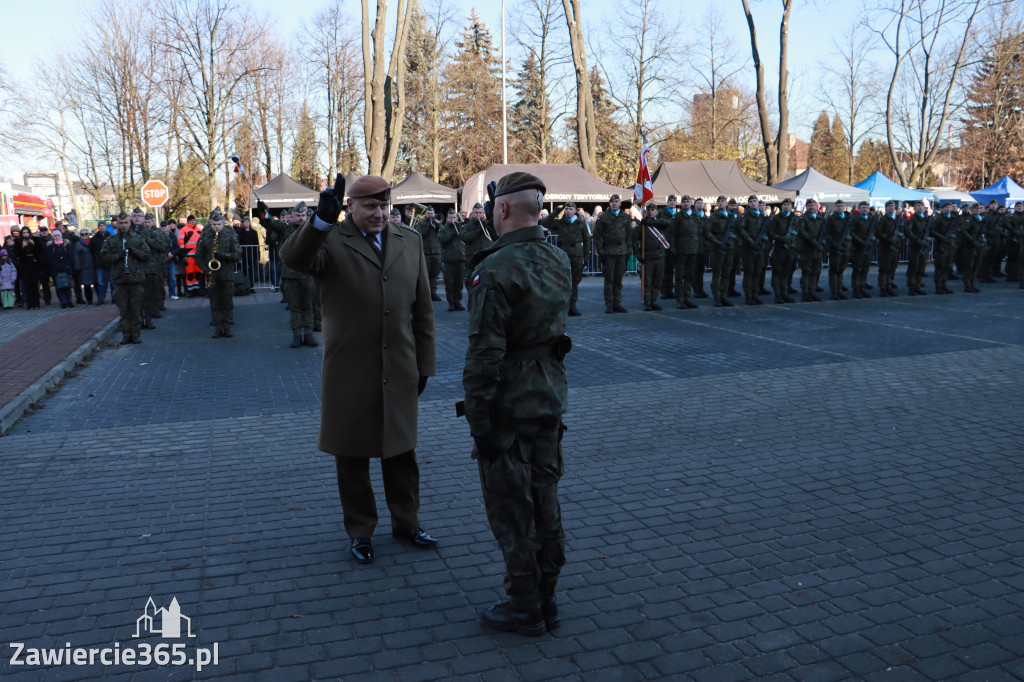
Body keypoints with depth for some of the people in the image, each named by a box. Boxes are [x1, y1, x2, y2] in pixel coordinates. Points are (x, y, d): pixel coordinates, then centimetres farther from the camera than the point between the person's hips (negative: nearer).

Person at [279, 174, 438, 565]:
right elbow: (293, 258, -29)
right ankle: (360, 531, 29)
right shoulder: (330, 241, -6)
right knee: (353, 456, 11)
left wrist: (425, 363, 8)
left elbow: (422, 309, 8)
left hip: (400, 371, 3)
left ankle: (406, 522, 34)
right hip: (349, 373, -3)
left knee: (401, 452, 15)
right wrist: (322, 219, -44)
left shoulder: (410, 242, 6)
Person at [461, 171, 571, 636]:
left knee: (510, 508, 6)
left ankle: (524, 608, 18)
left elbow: (485, 354, -23)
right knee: (544, 498, 17)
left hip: (509, 405, -8)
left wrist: (478, 419, -16)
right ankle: (546, 600, 29)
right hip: (550, 397, 8)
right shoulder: (559, 261, 4)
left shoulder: (496, 270, -20)